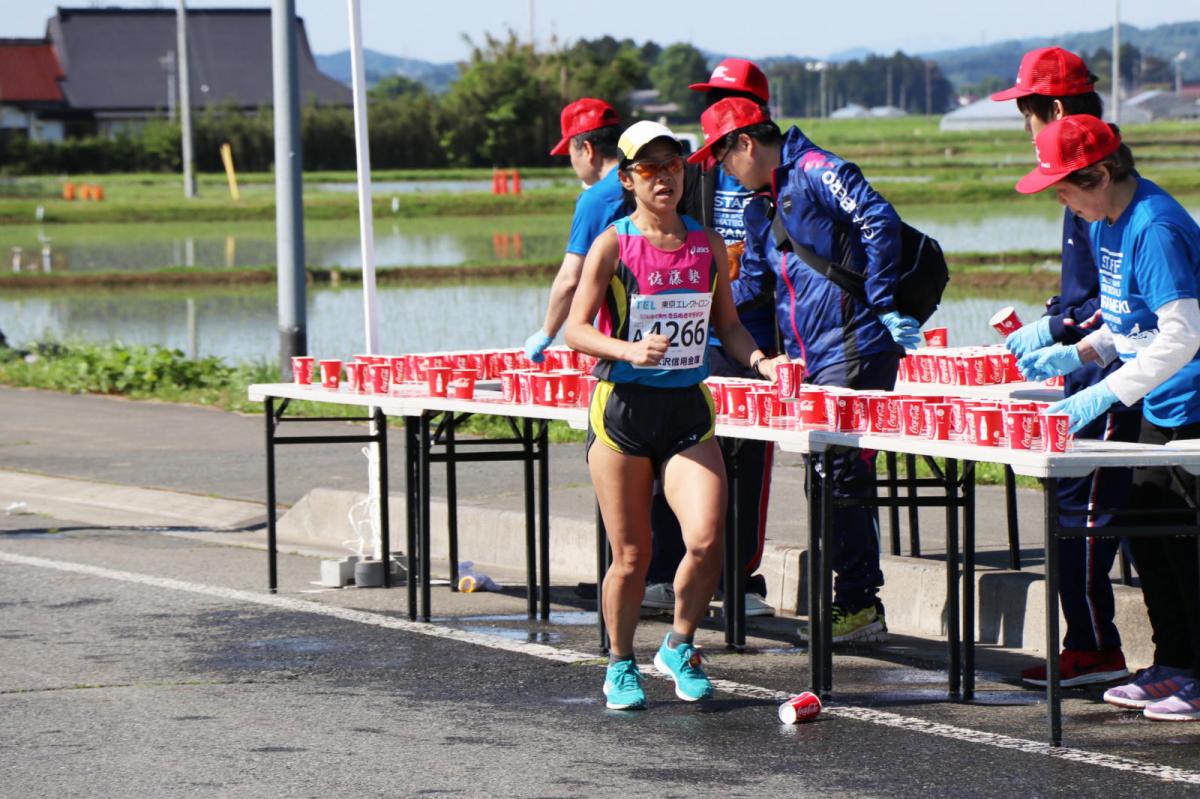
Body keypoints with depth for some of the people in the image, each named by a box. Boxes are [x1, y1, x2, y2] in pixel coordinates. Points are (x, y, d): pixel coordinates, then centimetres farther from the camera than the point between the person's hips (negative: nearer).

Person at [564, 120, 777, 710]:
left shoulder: (707, 243, 8)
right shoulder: (612, 245, -4)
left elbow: (727, 323, 16)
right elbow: (575, 329, -7)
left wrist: (758, 360, -3)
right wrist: (630, 350, -24)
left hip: (688, 409, 3)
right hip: (622, 408, -3)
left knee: (706, 540, -14)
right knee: (631, 554, 2)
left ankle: (679, 646, 10)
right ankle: (620, 666, 23)